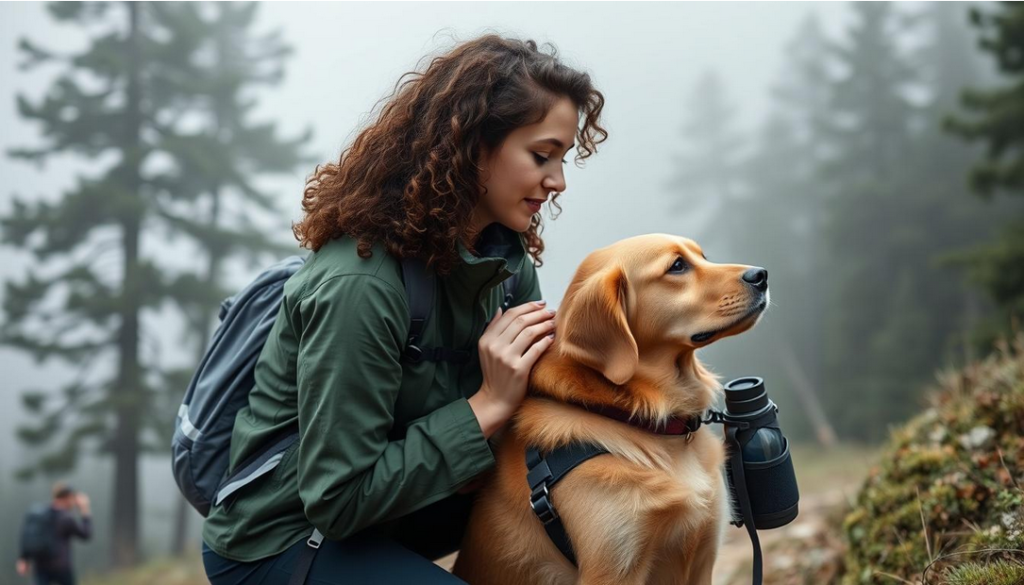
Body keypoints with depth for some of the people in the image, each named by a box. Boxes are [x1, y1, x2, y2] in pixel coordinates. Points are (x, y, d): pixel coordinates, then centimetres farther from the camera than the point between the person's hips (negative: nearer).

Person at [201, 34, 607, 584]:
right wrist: (488, 406, -27)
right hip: (280, 538, -8)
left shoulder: (507, 256, -3)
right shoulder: (359, 284, -28)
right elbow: (339, 500, -25)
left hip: (380, 502, 8)